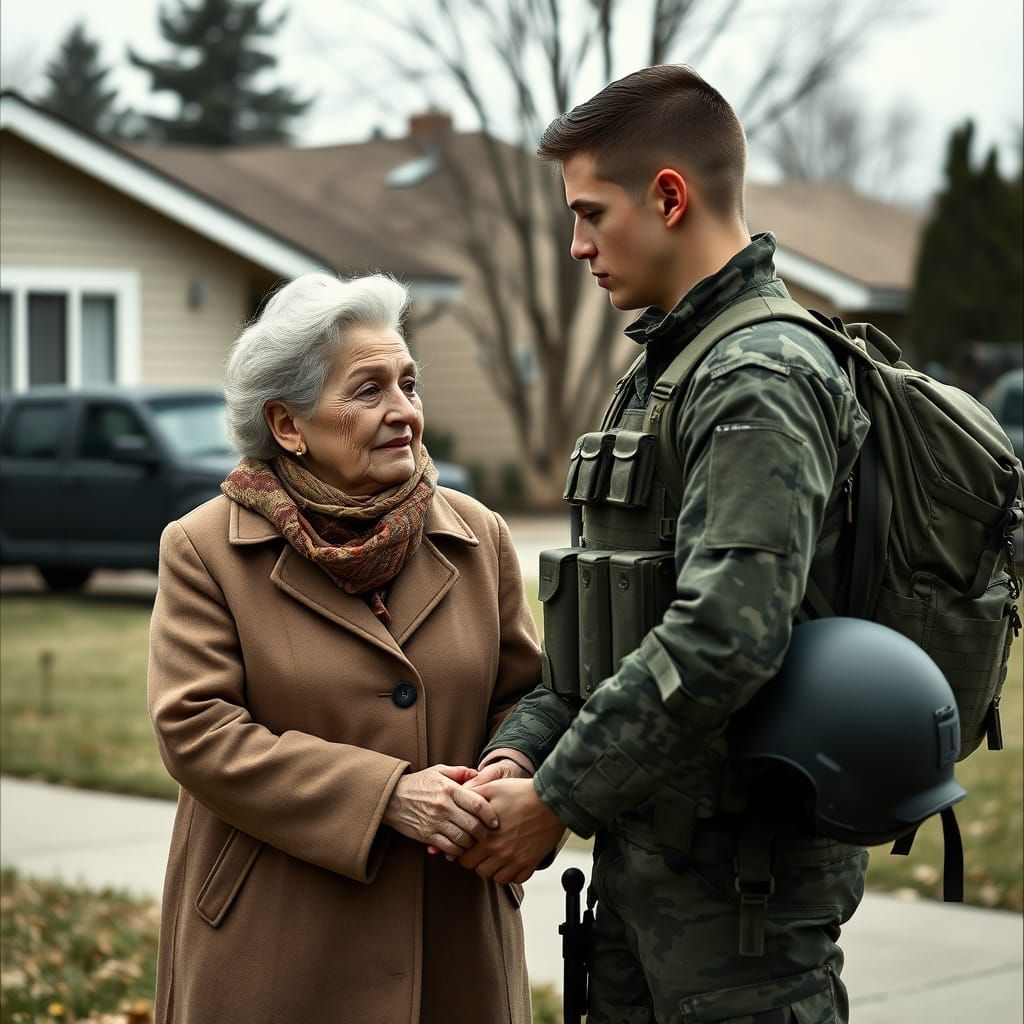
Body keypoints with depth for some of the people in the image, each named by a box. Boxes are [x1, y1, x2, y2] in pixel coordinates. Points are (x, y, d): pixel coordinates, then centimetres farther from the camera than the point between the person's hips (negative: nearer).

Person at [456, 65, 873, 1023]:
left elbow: (725, 638, -27)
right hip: (647, 859, 9)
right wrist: (519, 751, 0)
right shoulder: (661, 374, 16)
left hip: (743, 876, -9)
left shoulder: (761, 382, -17)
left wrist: (554, 801, -19)